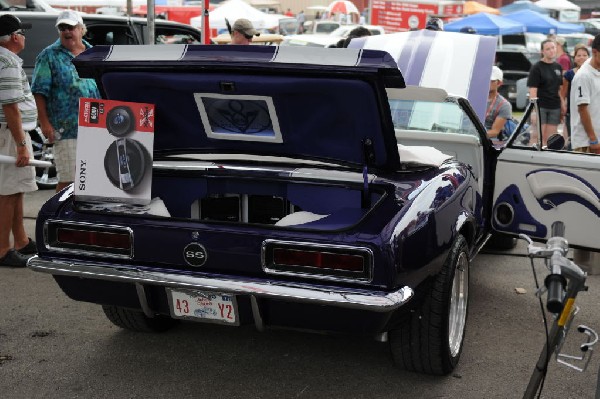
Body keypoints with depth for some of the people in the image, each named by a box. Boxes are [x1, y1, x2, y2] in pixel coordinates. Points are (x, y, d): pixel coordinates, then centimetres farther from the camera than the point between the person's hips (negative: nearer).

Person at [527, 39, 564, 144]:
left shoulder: (558, 67, 12)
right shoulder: (537, 68, -5)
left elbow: (559, 88, 19)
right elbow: (532, 90, -10)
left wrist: (563, 104, 11)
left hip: (555, 107, 5)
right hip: (540, 107, -5)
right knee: (540, 138, -7)